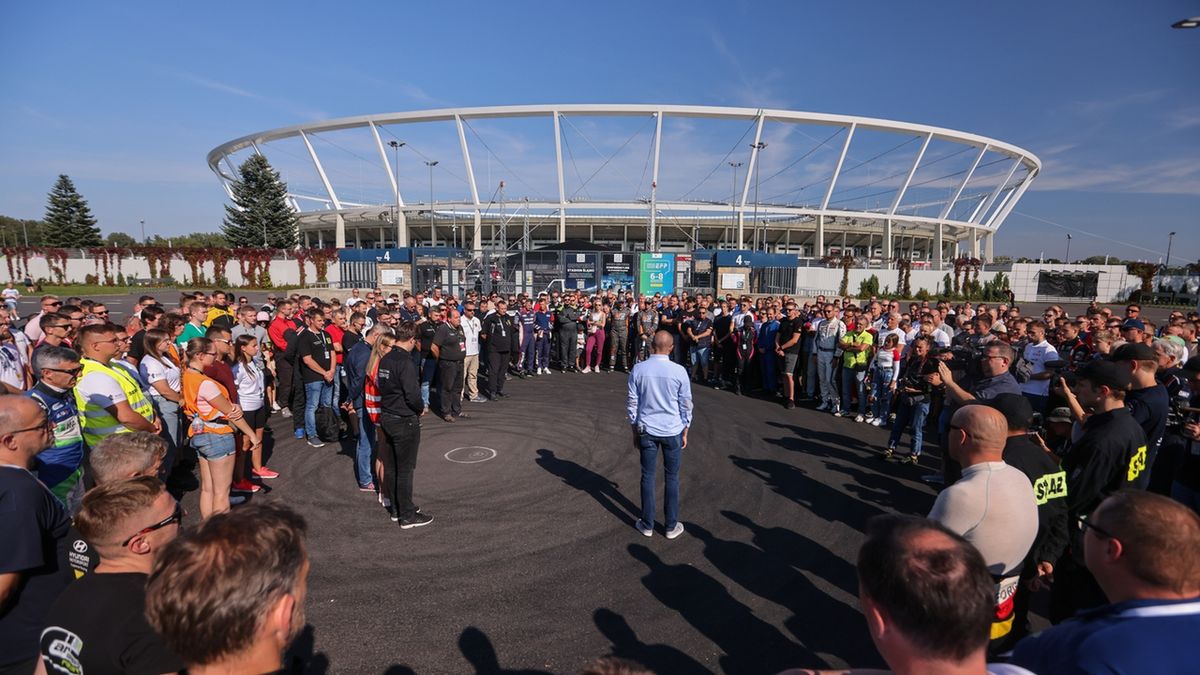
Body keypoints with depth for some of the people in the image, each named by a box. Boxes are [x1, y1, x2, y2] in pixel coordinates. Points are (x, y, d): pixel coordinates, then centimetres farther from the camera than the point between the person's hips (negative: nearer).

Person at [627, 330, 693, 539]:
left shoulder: (638, 369, -7)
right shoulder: (679, 371, -11)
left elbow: (632, 403, 0)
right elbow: (686, 405, -3)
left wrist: (635, 431, 11)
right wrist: (685, 433, 10)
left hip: (647, 430, 1)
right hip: (673, 431, -1)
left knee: (648, 477, 12)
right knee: (672, 479, 11)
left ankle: (647, 525, 21)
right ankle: (671, 526, 21)